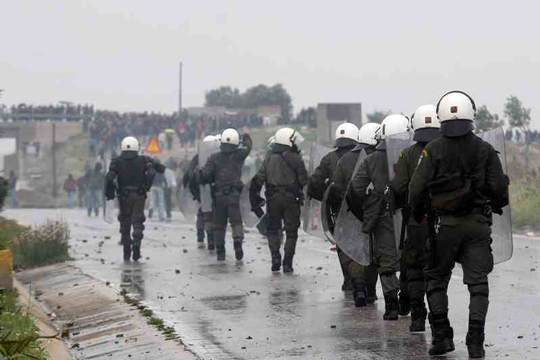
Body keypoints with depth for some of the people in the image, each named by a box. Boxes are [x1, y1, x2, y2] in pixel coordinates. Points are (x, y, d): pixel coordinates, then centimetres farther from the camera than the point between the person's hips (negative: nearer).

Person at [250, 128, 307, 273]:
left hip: (273, 198, 2)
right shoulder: (295, 158, -5)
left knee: (272, 229, 16)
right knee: (291, 232, 7)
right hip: (291, 198, -2)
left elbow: (259, 178, 1)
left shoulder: (269, 157, 4)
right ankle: (287, 263, 3)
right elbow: (303, 180, -4)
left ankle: (275, 257, -2)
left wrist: (256, 198, 5)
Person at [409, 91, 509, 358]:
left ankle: (442, 336, 10)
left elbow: (417, 188, -10)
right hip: (478, 225, 1)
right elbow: (499, 187, -3)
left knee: (437, 280, 14)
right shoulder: (485, 150, -2)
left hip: (444, 225, -1)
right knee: (478, 284, 3)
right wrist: (497, 205, 19)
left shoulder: (433, 150, -6)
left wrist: (418, 213, 9)